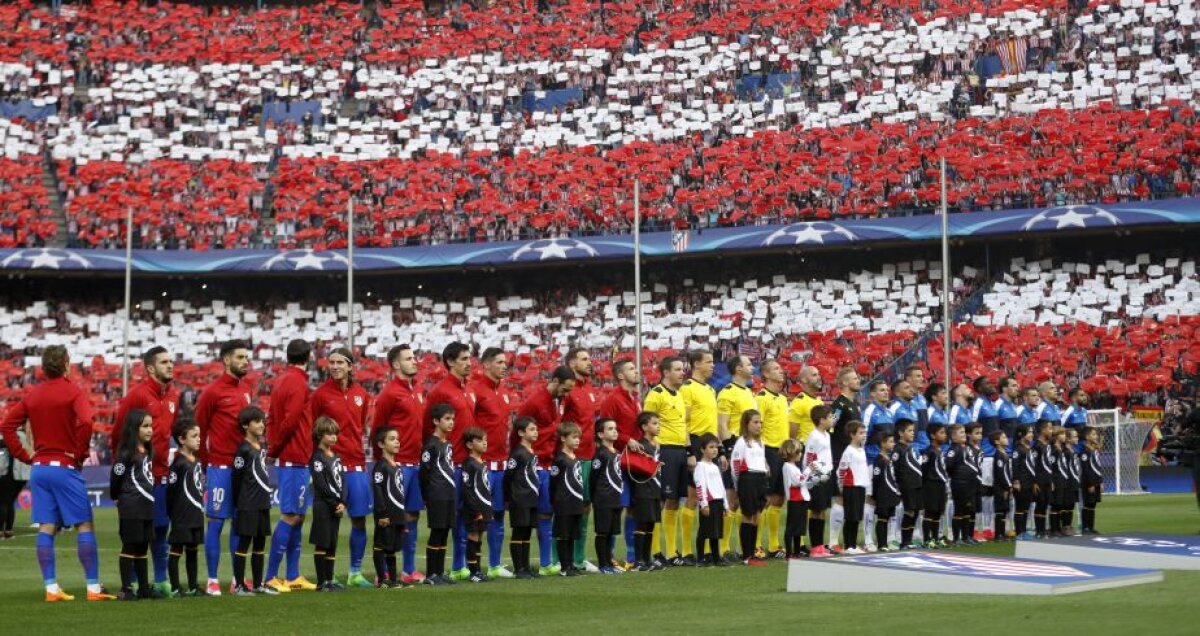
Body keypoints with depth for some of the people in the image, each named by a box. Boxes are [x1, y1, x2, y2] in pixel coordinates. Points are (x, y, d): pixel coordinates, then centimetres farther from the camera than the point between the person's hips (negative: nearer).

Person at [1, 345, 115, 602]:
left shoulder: (31, 394, 9)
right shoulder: (73, 391, -7)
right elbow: (85, 422, -22)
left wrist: (25, 456, 9)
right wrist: (80, 454, -10)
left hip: (39, 468, 5)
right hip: (65, 467, -5)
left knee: (46, 528, 6)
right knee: (84, 525, -1)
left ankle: (51, 588, 4)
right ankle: (93, 587, -3)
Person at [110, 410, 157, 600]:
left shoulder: (148, 452, 12)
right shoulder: (126, 454, -12)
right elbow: (116, 478, -11)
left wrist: (149, 500, 12)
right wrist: (118, 498, 2)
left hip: (146, 507, 7)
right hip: (131, 508, -7)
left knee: (142, 547, 12)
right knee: (129, 547, -2)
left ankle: (144, 587, 17)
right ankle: (126, 589, 2)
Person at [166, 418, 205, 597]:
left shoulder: (196, 461, 10)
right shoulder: (178, 463, -14)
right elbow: (171, 490, -14)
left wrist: (200, 507, 14)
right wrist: (172, 513, -11)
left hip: (196, 514, 8)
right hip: (182, 515, -8)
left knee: (193, 549, 14)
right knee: (177, 549, -1)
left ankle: (193, 586, 21)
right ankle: (175, 588, 3)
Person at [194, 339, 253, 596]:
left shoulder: (246, 389, 12)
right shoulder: (212, 392, -7)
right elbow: (199, 429, -4)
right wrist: (206, 465, -1)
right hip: (220, 467, -6)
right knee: (216, 522, -2)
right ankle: (212, 580, 2)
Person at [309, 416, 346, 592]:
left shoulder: (336, 457, 15)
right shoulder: (317, 458, -7)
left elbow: (341, 481, 11)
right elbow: (321, 485, -13)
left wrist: (342, 503, -3)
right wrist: (335, 504, -11)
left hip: (337, 506, 7)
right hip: (323, 506, -7)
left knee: (333, 544, 8)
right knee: (322, 544, -5)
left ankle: (329, 579, 13)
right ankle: (321, 582, -2)